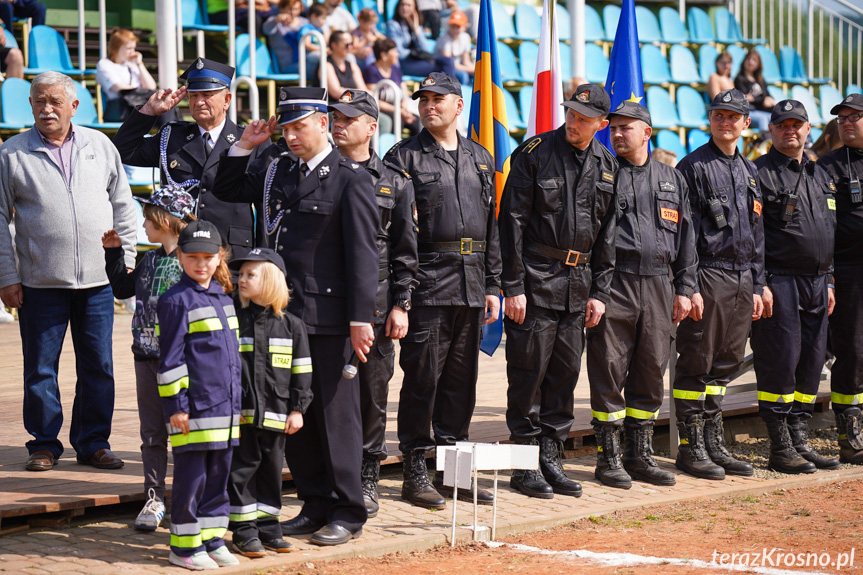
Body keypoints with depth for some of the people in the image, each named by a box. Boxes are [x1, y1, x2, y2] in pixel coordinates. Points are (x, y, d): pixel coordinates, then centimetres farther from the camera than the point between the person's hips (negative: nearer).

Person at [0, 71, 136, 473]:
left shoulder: (100, 146, 8)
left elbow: (122, 206, 15)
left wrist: (127, 260, 9)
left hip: (97, 280, 2)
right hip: (40, 284, -2)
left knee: (98, 367, 6)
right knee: (40, 368, 3)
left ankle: (93, 443, 17)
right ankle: (44, 444, 15)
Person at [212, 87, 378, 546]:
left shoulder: (350, 179, -7)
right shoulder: (275, 168, 11)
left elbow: (362, 254, -10)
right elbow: (227, 193, 25)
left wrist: (361, 318, -15)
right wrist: (244, 146, 10)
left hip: (329, 317, -6)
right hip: (283, 312, 6)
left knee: (335, 413, 1)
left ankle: (347, 513, 10)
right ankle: (315, 506, 21)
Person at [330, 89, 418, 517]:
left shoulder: (395, 182, 7)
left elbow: (405, 252, 6)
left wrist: (400, 305, -1)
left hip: (375, 301, 0)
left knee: (372, 392, 5)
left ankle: (367, 481, 16)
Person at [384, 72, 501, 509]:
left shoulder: (480, 159, 16)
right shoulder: (404, 157, 0)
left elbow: (491, 226, 18)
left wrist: (492, 285, 12)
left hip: (472, 285, 5)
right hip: (427, 281, -5)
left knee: (462, 379, 9)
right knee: (422, 376, -4)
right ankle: (416, 472, 3)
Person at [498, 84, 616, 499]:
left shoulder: (606, 166, 8)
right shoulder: (534, 153, -6)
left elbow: (607, 232, 12)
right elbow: (512, 220, -8)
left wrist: (600, 292, 6)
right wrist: (513, 286, -12)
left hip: (578, 285, 5)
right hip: (535, 279, -5)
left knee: (565, 373, 8)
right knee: (528, 372, -2)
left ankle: (550, 458, 17)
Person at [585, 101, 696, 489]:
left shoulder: (672, 180, 15)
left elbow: (685, 237, 17)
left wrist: (684, 289, 9)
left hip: (658, 285, 4)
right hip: (614, 285, -4)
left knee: (651, 371, 7)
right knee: (609, 370, -3)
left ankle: (640, 454, 17)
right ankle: (609, 456, 4)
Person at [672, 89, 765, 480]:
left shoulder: (749, 172, 17)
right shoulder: (693, 167, -5)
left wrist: (757, 286, 15)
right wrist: (689, 286, -16)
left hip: (742, 280, 7)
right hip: (708, 276, -7)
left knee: (725, 363, 10)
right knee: (696, 364, -3)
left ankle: (714, 444, 17)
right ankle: (690, 448, 3)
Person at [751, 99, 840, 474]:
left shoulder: (820, 176, 18)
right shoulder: (760, 173, -4)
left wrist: (828, 281, 18)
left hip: (815, 284, 7)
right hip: (779, 283, -7)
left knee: (811, 362, 8)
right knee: (780, 362, -7)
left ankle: (799, 441, 15)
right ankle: (780, 448, -1)